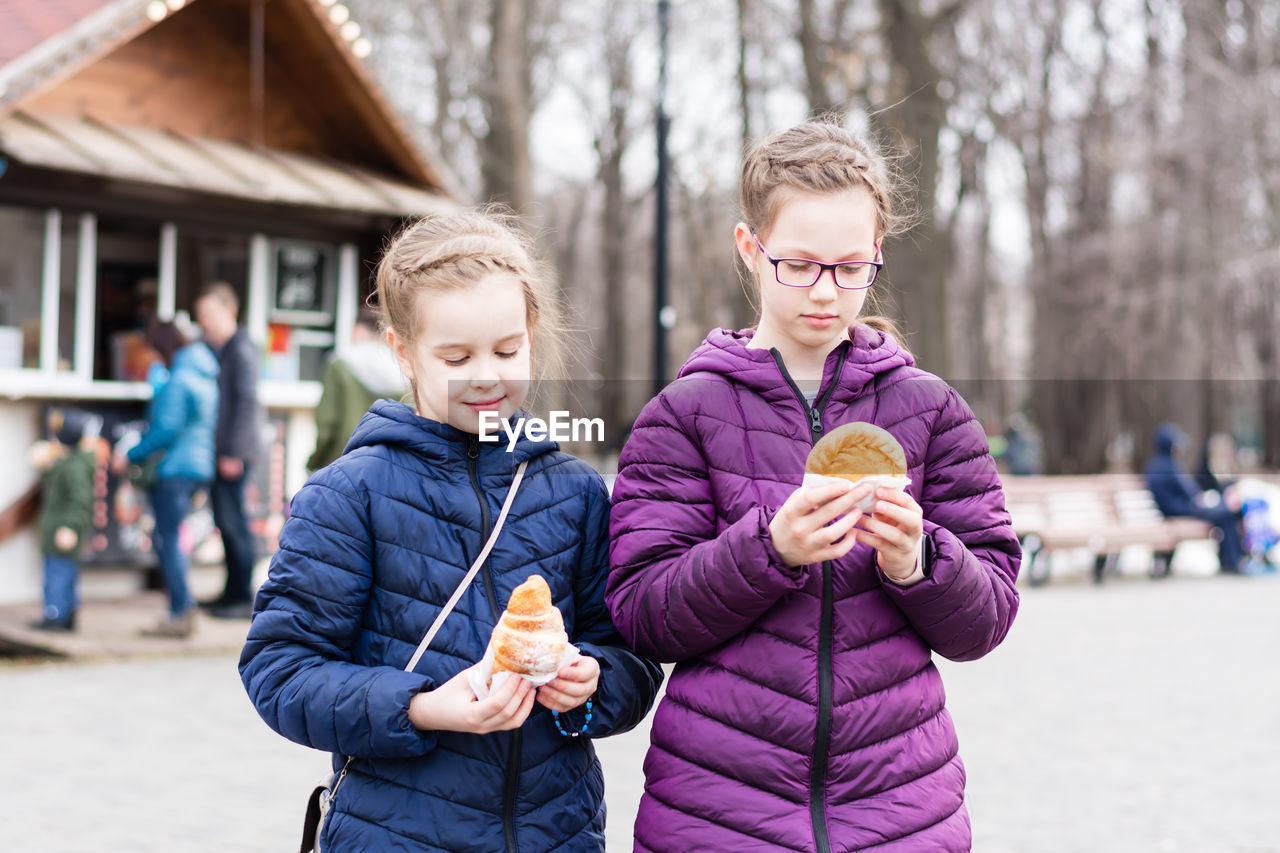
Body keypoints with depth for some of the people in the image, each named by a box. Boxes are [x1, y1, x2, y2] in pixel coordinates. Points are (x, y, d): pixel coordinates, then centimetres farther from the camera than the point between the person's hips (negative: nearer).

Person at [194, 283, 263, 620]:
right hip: (216, 450, 9)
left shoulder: (241, 349, -10)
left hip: (233, 452, -9)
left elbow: (246, 402, -15)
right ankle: (233, 591, 19)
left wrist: (234, 452, -18)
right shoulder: (212, 349, 17)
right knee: (225, 522, 12)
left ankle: (243, 597, -2)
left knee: (233, 522, -7)